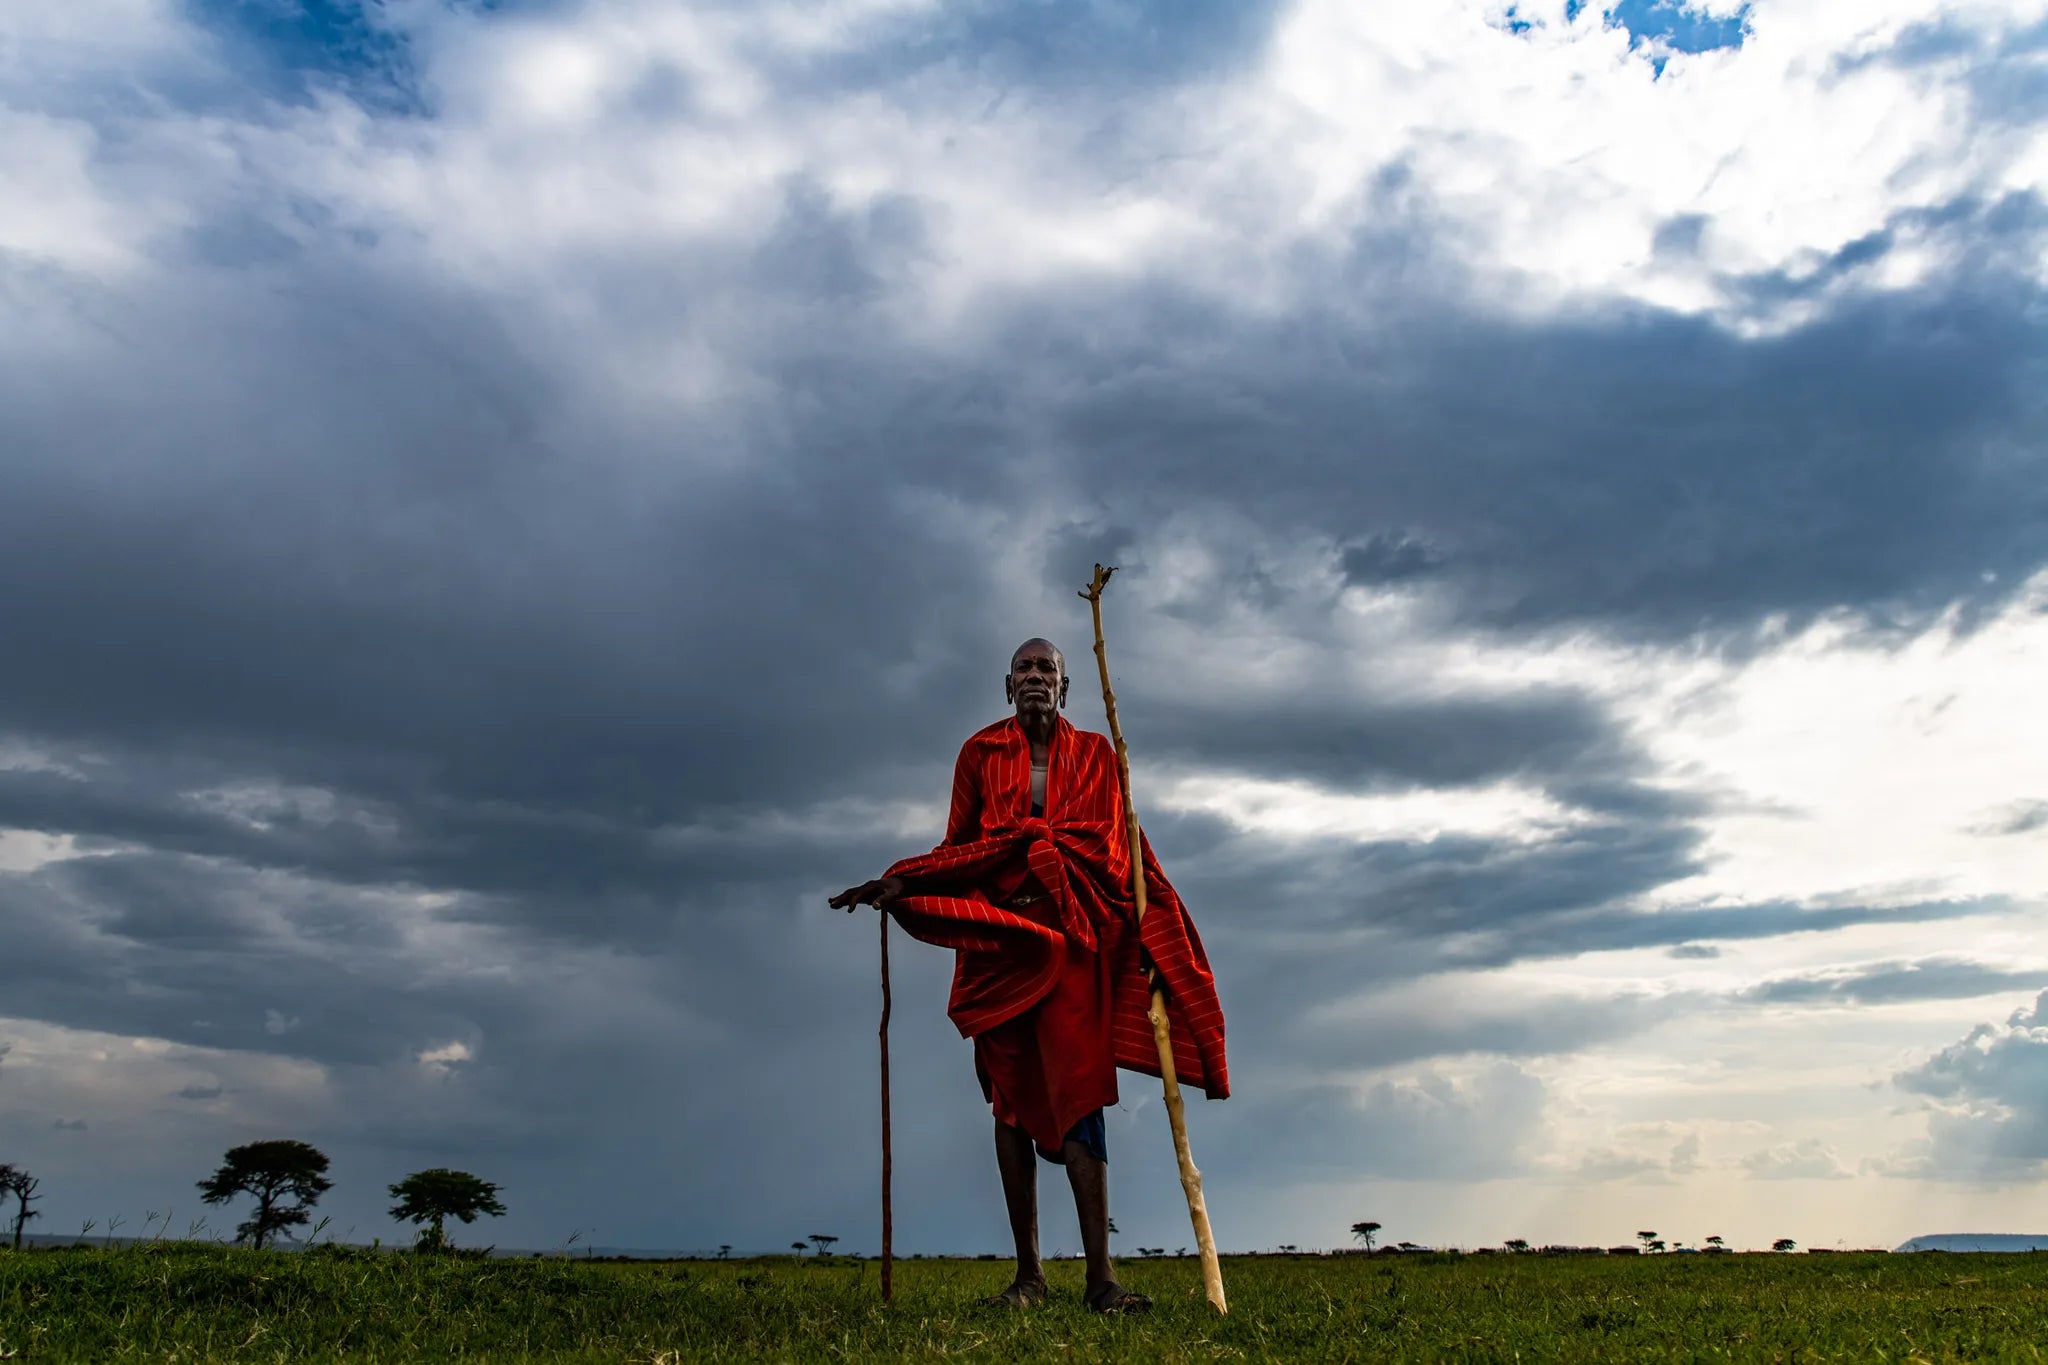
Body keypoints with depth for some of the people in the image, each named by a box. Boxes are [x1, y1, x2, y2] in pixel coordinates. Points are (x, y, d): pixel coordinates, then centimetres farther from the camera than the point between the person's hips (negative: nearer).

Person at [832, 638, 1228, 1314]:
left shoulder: (1096, 754, 10)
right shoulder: (980, 752, 9)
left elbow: (1121, 849, 6)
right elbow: (957, 849, 10)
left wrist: (1145, 932, -3)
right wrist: (897, 884, -4)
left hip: (1071, 935, -1)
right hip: (998, 932, 1)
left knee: (1077, 1089, -11)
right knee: (1012, 1098, 1)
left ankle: (1100, 1273, -13)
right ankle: (1028, 1272, 6)